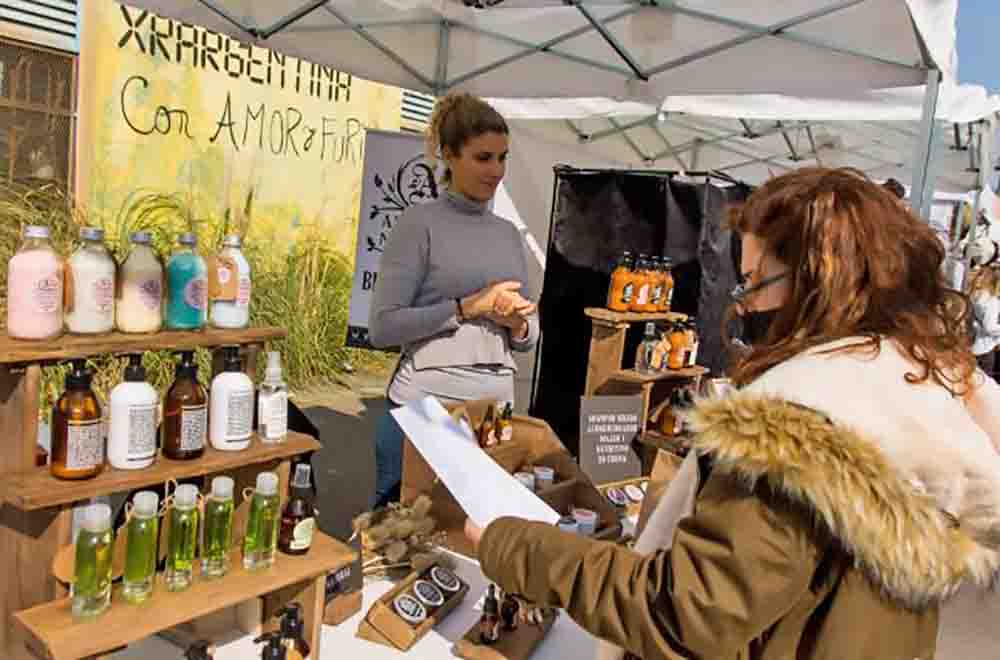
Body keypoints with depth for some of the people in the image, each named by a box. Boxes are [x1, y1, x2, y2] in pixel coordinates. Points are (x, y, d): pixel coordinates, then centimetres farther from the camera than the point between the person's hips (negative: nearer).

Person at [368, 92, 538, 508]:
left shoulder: (509, 233, 11)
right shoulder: (419, 224, -6)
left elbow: (530, 337, 16)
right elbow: (383, 327, -13)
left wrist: (517, 324, -7)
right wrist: (469, 306, -16)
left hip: (495, 414, 5)